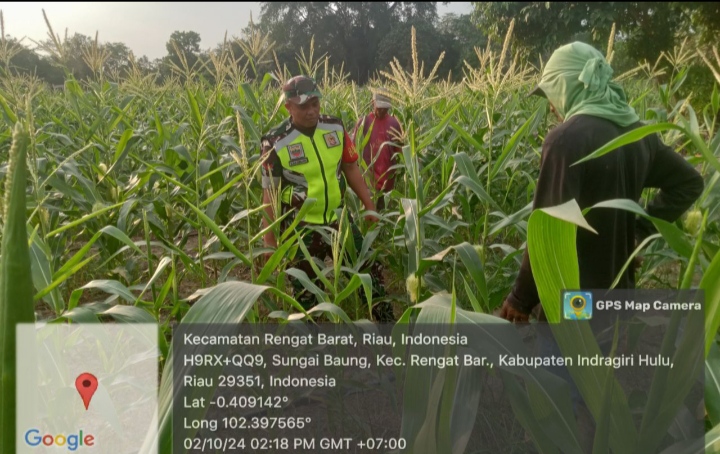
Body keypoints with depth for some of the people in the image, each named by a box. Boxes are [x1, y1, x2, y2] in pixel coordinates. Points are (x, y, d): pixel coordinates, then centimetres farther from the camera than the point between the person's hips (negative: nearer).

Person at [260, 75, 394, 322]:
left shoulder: (335, 128, -3)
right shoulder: (276, 143, -14)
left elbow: (351, 167, 8)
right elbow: (270, 193, -9)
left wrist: (370, 206, 7)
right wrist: (270, 240, -8)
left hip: (339, 220, 4)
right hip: (301, 230, -3)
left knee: (370, 270, 10)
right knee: (305, 293, 11)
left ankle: (386, 321, 30)